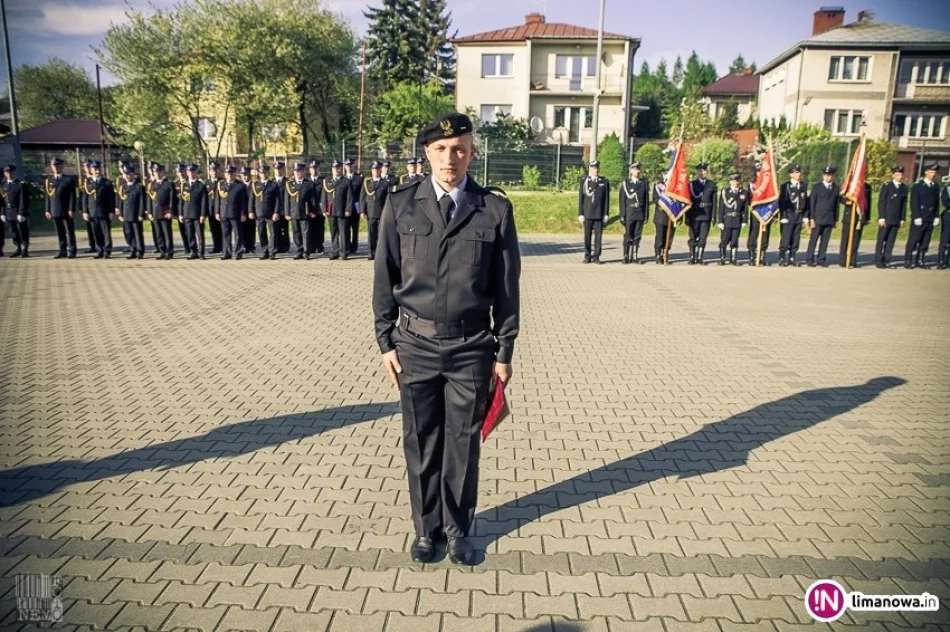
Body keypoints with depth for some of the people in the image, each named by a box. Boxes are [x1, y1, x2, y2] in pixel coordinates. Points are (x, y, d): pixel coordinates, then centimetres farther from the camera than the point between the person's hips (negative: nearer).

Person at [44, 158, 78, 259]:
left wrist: (71, 210, -11)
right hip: (54, 211, 4)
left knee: (70, 232, -1)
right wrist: (47, 210, 7)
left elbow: (72, 196, -4)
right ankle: (62, 251, 11)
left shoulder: (69, 179, 1)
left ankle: (71, 251, 3)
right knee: (60, 233, 7)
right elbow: (48, 196, 13)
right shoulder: (49, 180, 12)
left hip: (66, 211, -4)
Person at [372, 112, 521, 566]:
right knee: (421, 441, 12)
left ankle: (457, 528, 32)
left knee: (463, 442, 11)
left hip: (472, 347, 0)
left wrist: (504, 352, 1)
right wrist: (386, 341, 1)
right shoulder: (401, 205, 0)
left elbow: (507, 286, 0)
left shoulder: (495, 210, -3)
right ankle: (426, 527, 33)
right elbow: (385, 278, 4)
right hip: (415, 344, 1)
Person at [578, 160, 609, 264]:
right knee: (587, 236, 3)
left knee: (598, 236, -1)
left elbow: (606, 199, 5)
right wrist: (580, 214, -3)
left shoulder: (604, 182, 7)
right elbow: (581, 198, 3)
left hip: (599, 214, 0)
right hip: (587, 214, 0)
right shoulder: (584, 181, 5)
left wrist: (606, 213, 0)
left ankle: (596, 256, 4)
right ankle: (587, 256, 9)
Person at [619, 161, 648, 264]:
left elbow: (647, 200, 8)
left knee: (637, 236, 3)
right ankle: (626, 256, 5)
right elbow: (622, 201, 0)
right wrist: (622, 215, -5)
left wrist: (646, 214, 2)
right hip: (629, 214, -2)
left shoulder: (644, 183, 9)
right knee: (628, 236, -1)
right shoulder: (625, 183, 2)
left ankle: (635, 256, 8)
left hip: (640, 214, 2)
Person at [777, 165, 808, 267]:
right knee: (785, 239, -6)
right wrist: (783, 216, -12)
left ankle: (792, 258, 12)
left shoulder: (804, 186, 12)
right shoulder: (785, 186, -2)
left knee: (796, 239, 6)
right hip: (788, 216, -5)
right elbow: (782, 202, -7)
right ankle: (782, 259, -1)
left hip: (799, 216, 5)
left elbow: (806, 201, 13)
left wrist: (805, 216, 7)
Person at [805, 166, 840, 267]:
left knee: (825, 240, 4)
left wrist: (836, 219, 5)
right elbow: (812, 203, -2)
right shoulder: (817, 187, 1)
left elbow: (837, 204, 8)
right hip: (818, 218, -2)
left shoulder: (836, 188, 8)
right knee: (813, 240, -1)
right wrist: (811, 218, -8)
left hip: (830, 219, 2)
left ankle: (822, 259, 9)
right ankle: (810, 259, 2)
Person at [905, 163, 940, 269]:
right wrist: (916, 217, -13)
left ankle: (920, 261, 9)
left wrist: (936, 217, 6)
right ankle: (908, 261, -1)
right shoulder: (917, 185, -1)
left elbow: (937, 203, 15)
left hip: (930, 219, 5)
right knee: (913, 240, -5)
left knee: (925, 241, 5)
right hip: (919, 218, -5)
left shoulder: (935, 187, 13)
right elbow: (914, 202, -7)